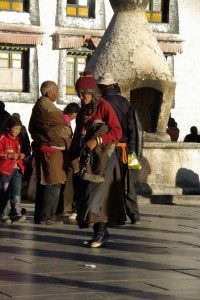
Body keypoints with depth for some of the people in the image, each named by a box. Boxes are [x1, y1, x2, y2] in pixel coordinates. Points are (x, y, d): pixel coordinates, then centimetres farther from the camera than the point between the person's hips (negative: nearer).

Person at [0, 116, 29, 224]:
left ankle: (16, 214, -3)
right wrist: (10, 155, -20)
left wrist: (23, 154, -1)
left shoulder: (20, 139, 9)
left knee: (16, 193, -3)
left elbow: (25, 150, 20)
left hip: (17, 170, 4)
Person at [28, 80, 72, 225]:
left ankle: (39, 214, 20)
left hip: (40, 147, 10)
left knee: (42, 183, 15)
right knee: (53, 184, -4)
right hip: (52, 150, -10)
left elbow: (31, 128, 20)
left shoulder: (37, 106, 13)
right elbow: (63, 131, -12)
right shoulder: (49, 109, -17)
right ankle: (47, 216, -4)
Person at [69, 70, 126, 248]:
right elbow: (78, 134, 20)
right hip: (85, 157, 7)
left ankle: (102, 231, -12)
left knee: (94, 192, -15)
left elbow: (117, 131, -12)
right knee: (84, 194, 2)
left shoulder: (104, 106, -6)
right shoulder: (83, 110, 16)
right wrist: (74, 156, 12)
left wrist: (97, 140, -23)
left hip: (102, 155, -7)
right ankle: (98, 233, 5)